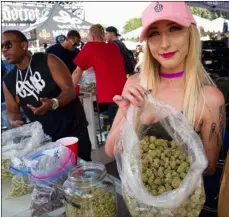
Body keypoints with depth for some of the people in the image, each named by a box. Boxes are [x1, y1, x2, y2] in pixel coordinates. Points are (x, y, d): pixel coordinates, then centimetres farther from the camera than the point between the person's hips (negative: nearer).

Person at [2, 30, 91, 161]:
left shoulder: (48, 61, -10)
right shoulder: (8, 81, 5)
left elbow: (70, 90, -16)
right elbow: (12, 110, 12)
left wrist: (53, 103, -35)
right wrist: (14, 122, -11)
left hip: (73, 131, -4)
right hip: (43, 138, 5)